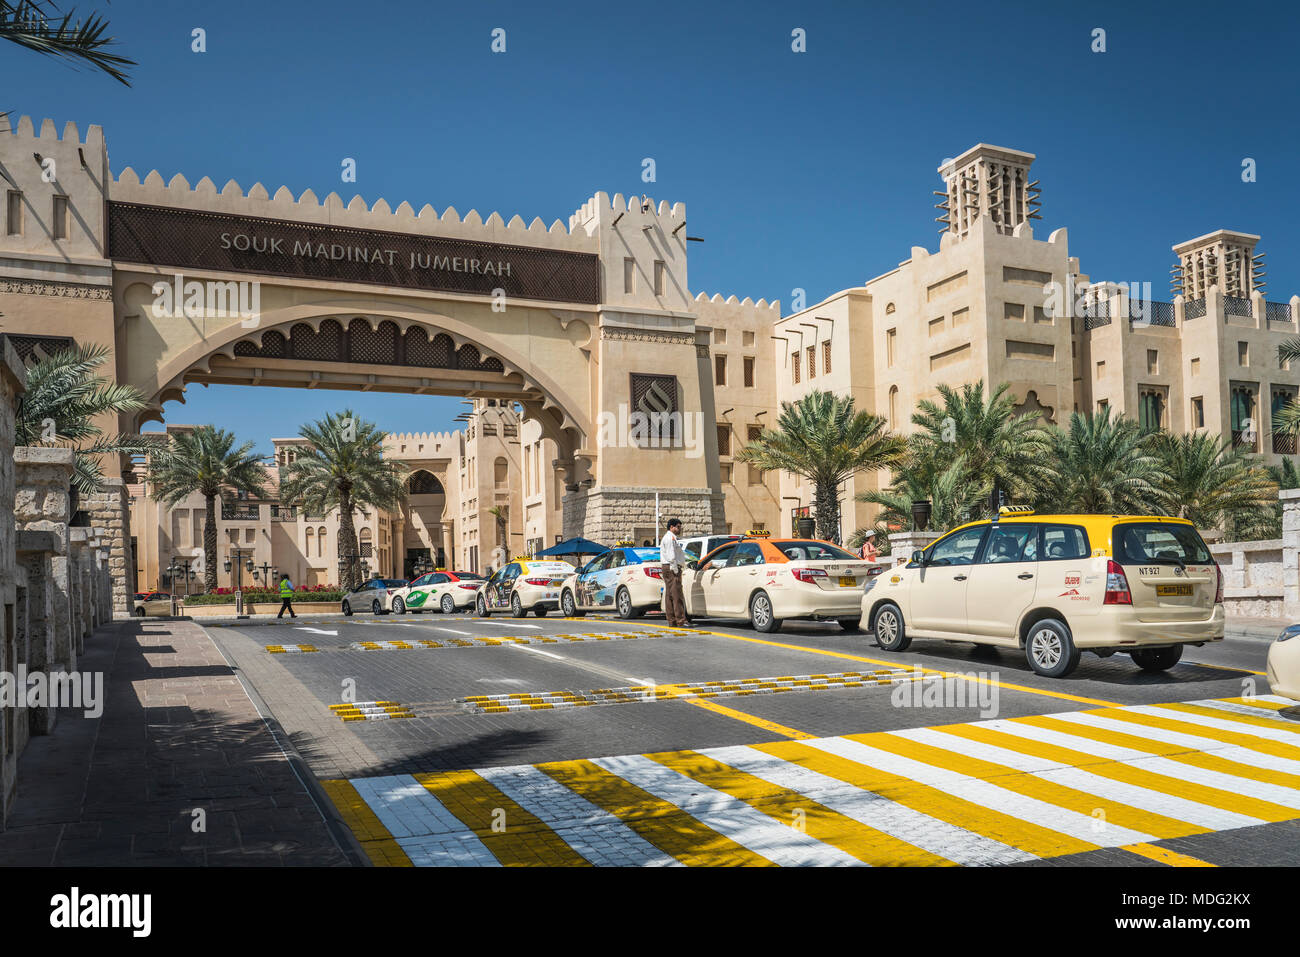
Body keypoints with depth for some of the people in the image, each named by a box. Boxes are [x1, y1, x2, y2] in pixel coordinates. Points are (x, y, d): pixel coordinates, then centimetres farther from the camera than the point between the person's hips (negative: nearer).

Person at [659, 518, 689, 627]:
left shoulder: (671, 537, 24)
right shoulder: (670, 537, -10)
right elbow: (671, 556, -18)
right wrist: (675, 571, -20)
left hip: (668, 568, 11)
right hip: (672, 568, -11)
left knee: (669, 595, 8)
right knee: (677, 595, -13)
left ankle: (672, 621, 9)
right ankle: (681, 621, -16)